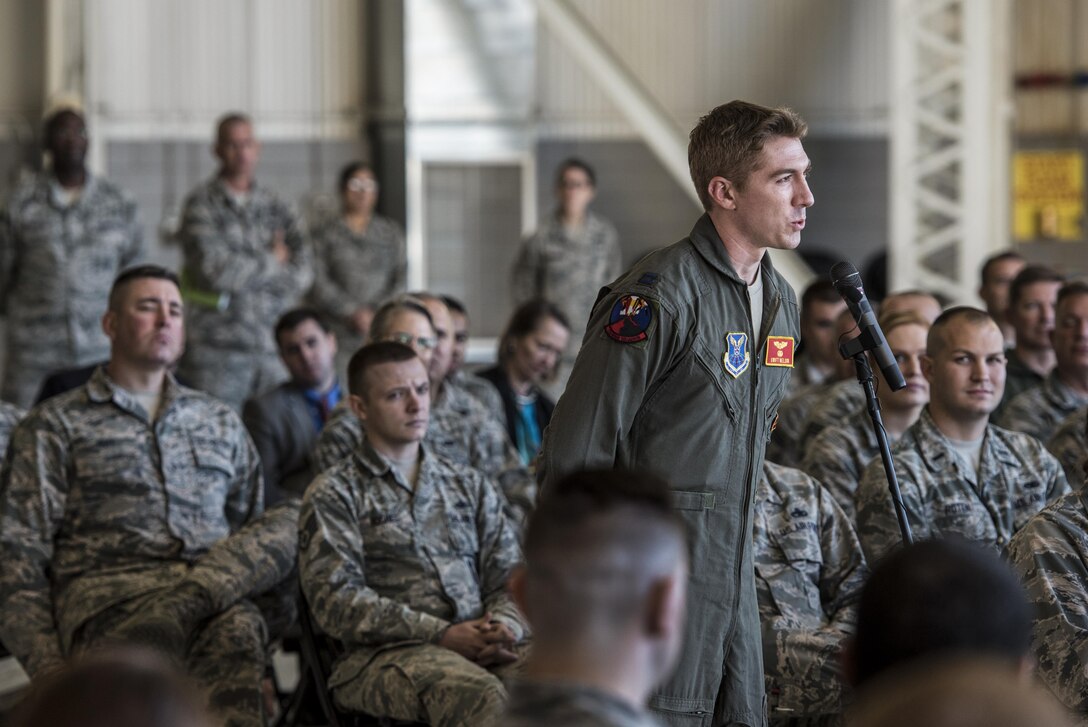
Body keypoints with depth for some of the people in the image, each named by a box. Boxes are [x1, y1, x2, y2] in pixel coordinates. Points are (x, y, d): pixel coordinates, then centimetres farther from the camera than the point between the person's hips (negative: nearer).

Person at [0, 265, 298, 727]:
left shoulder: (221, 423, 29)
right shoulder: (56, 426, 15)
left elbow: (253, 525, 27)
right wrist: (46, 664, -10)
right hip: (107, 594, -4)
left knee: (294, 521, -28)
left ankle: (185, 603, -43)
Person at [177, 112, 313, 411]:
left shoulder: (273, 206, 15)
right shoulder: (202, 204, 1)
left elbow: (302, 273, 5)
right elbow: (214, 268, -12)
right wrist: (273, 262, 0)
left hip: (272, 344, 4)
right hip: (216, 349, -4)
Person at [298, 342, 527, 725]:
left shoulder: (471, 486, 25)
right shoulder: (333, 494, 10)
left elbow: (508, 575, 19)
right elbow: (335, 598, -3)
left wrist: (506, 627, -7)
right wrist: (442, 634, -13)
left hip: (482, 646, 4)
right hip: (385, 652, -4)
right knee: (483, 695, -40)